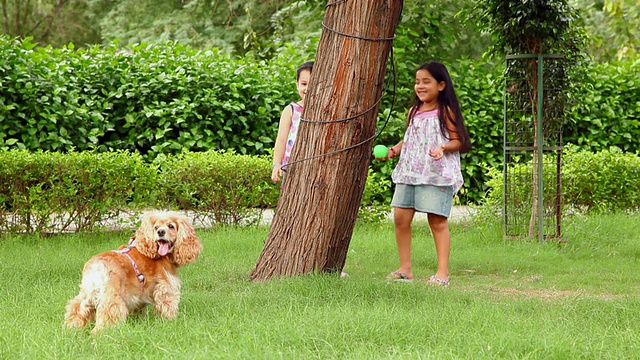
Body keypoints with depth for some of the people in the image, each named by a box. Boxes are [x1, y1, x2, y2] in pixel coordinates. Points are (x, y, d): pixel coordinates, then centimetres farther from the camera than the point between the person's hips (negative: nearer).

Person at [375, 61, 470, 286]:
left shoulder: (445, 112, -3)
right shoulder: (414, 112, 15)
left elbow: (457, 141, -5)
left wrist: (443, 147, -24)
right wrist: (393, 150, 7)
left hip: (437, 172, -6)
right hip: (409, 171, 6)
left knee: (437, 220, -6)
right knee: (400, 216, -1)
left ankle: (442, 272, -2)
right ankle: (405, 268, 8)